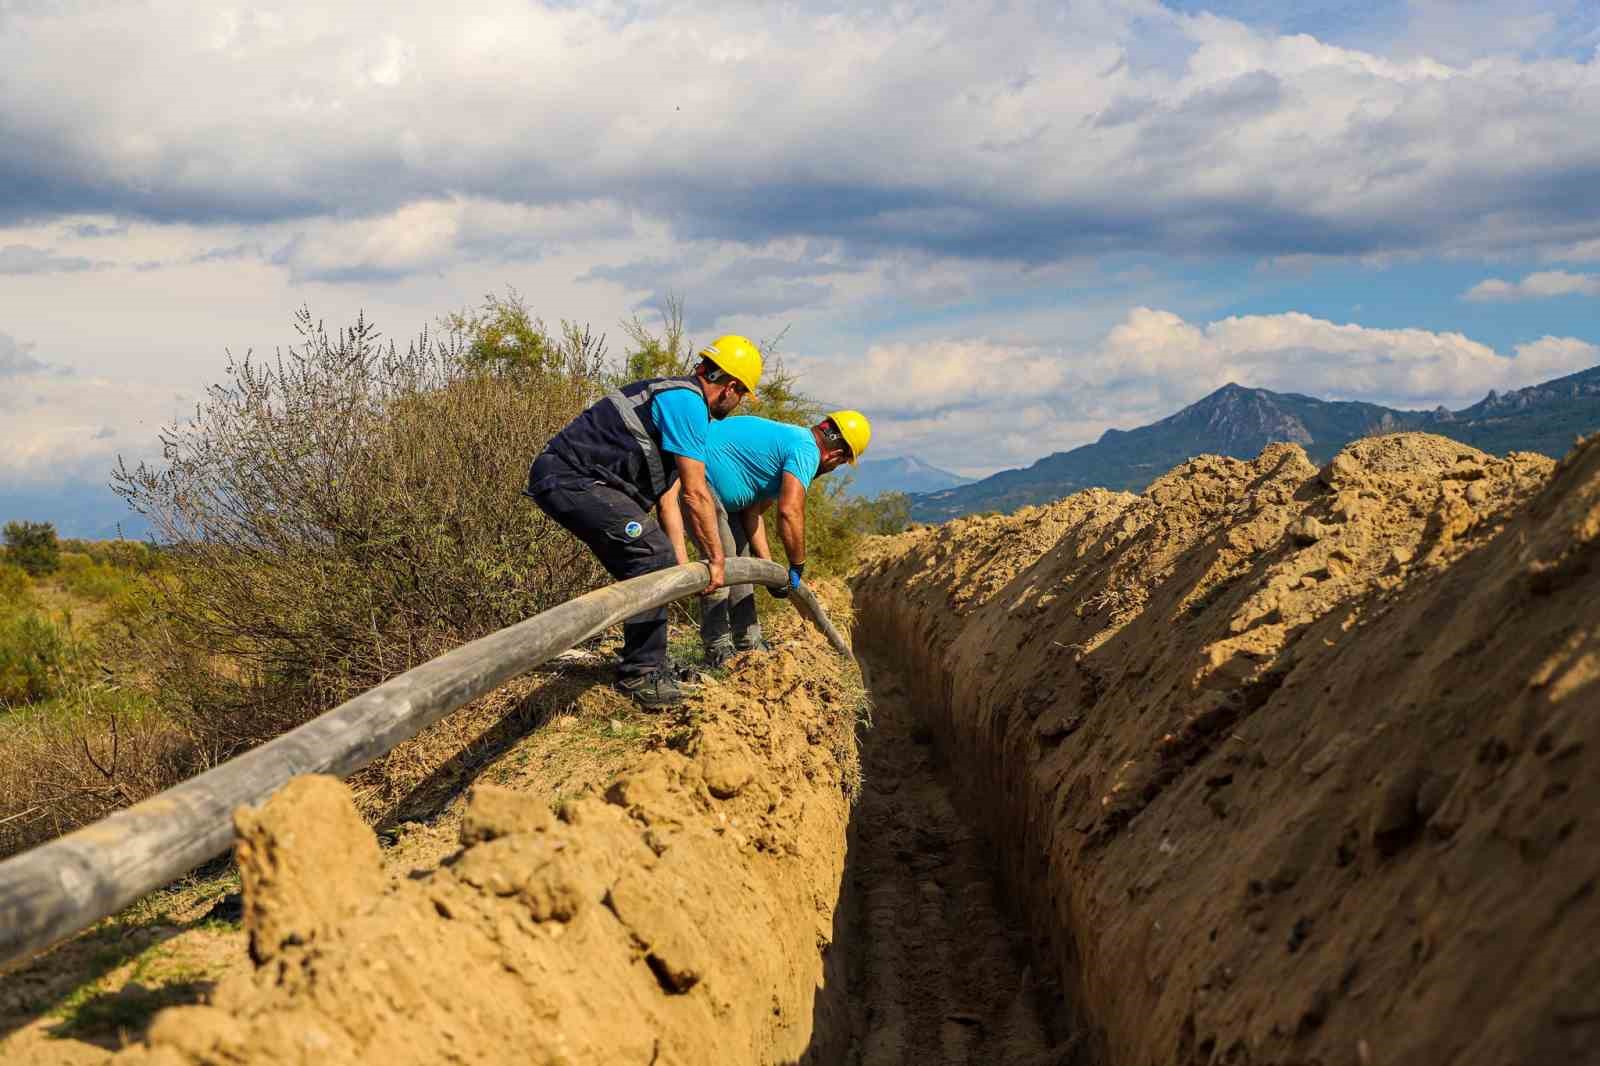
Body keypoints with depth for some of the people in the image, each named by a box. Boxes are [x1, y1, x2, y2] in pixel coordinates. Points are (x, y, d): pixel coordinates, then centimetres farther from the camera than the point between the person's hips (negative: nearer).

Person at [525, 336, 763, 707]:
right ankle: (641, 672, -13)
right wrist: (716, 555, -5)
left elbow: (671, 491, 21)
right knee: (653, 555, -18)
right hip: (569, 479, -11)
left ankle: (645, 667, 23)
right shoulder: (687, 402, -14)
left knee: (649, 565, 15)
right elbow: (696, 493, -14)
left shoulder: (678, 397, 20)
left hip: (564, 480, 11)